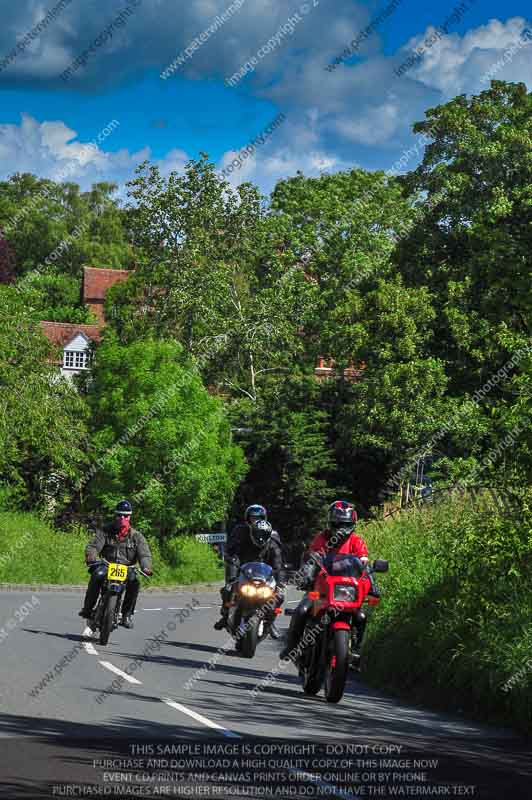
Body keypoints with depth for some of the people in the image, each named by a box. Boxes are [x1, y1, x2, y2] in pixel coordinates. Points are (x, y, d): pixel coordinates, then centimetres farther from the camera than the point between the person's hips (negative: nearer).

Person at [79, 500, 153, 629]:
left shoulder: (136, 536, 6)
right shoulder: (105, 531, 5)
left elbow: (144, 553, -6)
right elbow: (93, 546, -8)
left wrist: (146, 567, -28)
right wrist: (90, 557, -31)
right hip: (106, 565, -1)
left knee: (134, 581, -31)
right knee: (97, 575, -33)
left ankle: (127, 614, -17)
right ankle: (87, 608, -21)